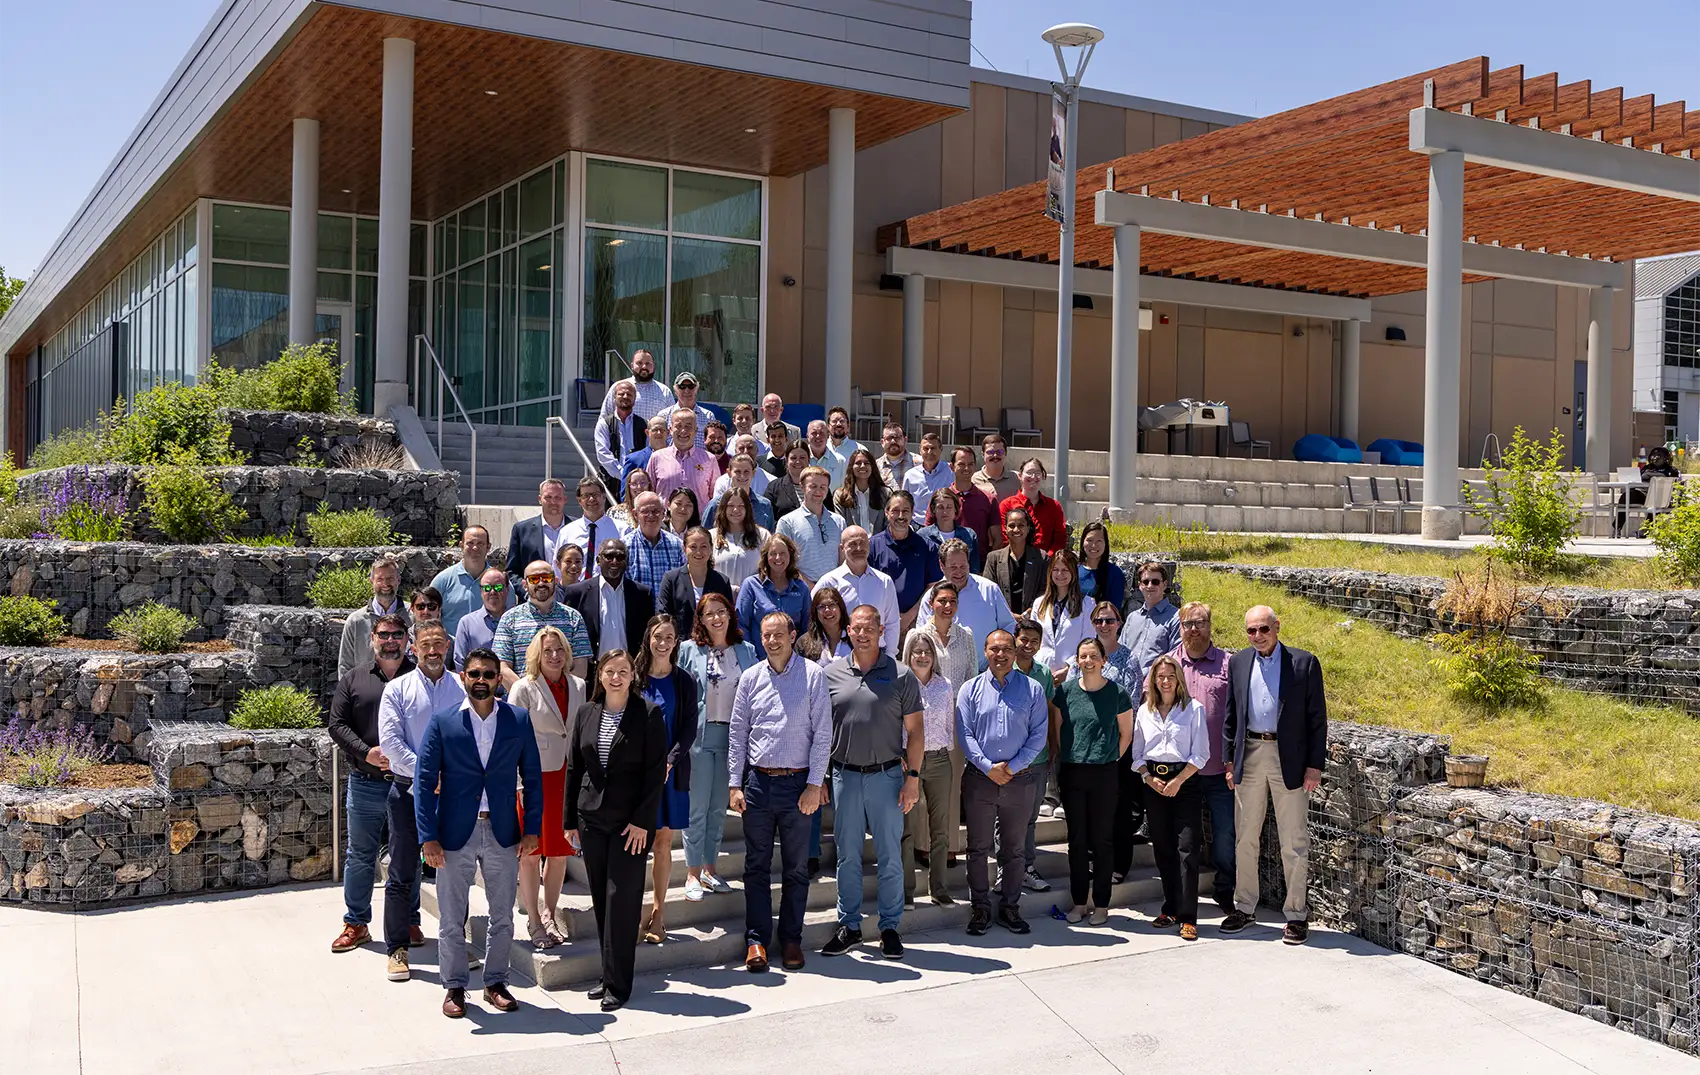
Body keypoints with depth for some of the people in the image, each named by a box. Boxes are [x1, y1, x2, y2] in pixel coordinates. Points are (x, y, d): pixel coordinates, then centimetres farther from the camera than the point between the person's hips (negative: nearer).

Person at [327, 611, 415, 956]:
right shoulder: (354, 680, 8)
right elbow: (338, 725, 2)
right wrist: (367, 753, -13)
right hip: (365, 783, 1)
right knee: (360, 856, 9)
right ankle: (356, 923, 20)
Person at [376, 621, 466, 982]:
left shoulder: (463, 689, 5)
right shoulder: (398, 689, 2)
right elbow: (390, 741, -7)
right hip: (408, 791, -1)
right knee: (402, 873, 3)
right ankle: (397, 948, 12)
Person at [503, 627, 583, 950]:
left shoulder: (579, 687, 8)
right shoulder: (524, 688, -6)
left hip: (568, 775, 4)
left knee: (560, 850, 10)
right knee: (531, 852, 3)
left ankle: (550, 915, 24)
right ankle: (534, 921, 14)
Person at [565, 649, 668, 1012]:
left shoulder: (648, 714, -5)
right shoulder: (585, 713, 8)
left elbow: (656, 771, -7)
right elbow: (573, 768, 11)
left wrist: (643, 821, -12)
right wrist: (570, 819, 9)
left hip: (631, 821, -4)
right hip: (592, 818, 4)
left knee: (622, 900, -5)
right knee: (601, 900, 9)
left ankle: (618, 984, 2)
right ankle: (609, 975, 19)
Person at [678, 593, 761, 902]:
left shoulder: (746, 651, 8)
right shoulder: (688, 650, 0)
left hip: (732, 735, 3)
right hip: (699, 734, -3)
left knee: (720, 806, 10)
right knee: (697, 806, -1)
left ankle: (709, 867, 21)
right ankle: (692, 873, 8)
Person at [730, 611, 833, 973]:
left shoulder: (812, 675, -2)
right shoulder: (750, 677, 6)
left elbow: (822, 733, -3)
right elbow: (737, 732, 9)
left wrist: (814, 784, -8)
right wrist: (735, 784, 3)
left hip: (797, 783, -2)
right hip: (757, 781, 2)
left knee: (796, 868, 6)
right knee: (756, 866, 5)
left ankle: (791, 940, 17)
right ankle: (756, 940, 13)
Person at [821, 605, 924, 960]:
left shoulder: (901, 676, 0)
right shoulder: (831, 674, 4)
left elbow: (915, 730, 1)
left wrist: (912, 776, -6)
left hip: (887, 775, -1)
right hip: (844, 775, 2)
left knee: (890, 857, 4)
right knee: (847, 856, 9)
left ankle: (890, 927, 16)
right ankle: (849, 926, 20)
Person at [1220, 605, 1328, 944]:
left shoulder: (1304, 663, -4)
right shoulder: (1238, 663, 7)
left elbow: (1317, 718, -3)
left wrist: (1315, 765, -8)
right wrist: (1229, 760, 7)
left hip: (1289, 759, -3)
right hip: (1249, 756, 4)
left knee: (1294, 841, 3)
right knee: (1245, 837, 11)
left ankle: (1296, 914, 12)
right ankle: (1244, 907, 23)